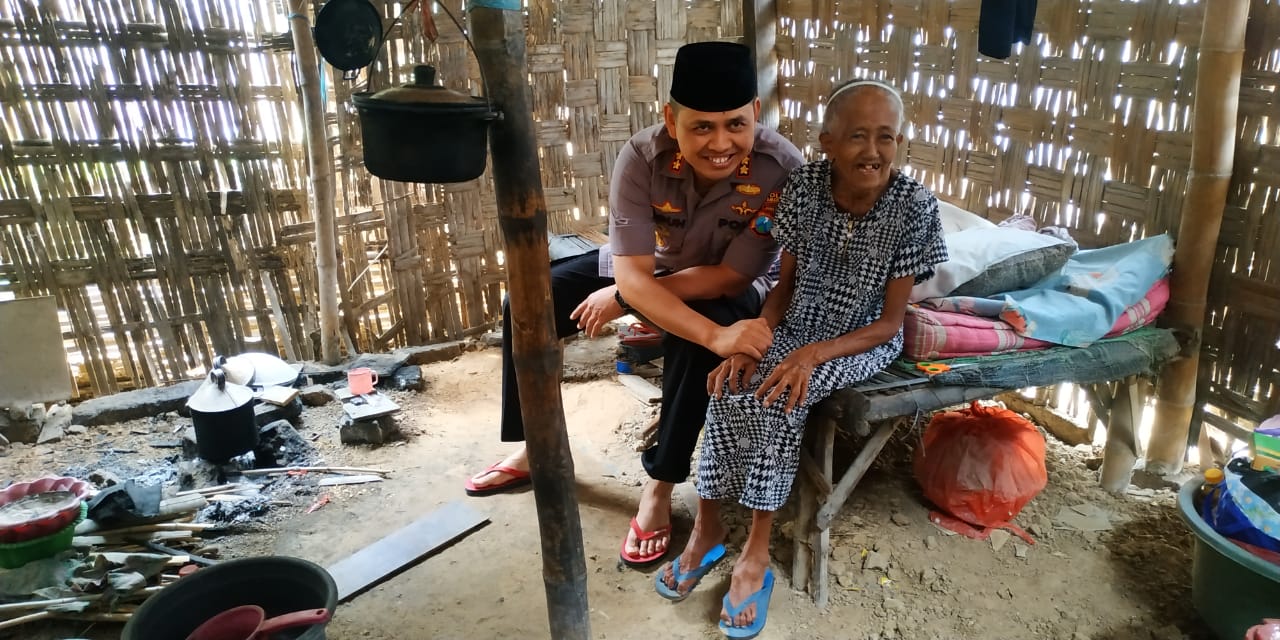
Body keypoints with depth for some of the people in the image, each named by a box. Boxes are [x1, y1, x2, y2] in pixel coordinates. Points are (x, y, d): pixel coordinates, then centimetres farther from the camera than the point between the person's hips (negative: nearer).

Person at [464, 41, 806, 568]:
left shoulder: (783, 169, -33)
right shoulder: (642, 157, -29)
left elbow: (731, 276, -28)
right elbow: (632, 274, -33)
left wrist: (622, 298, -28)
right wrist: (715, 334, -49)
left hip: (725, 285, -2)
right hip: (644, 267, 3)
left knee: (695, 345, -36)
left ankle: (658, 489, -12)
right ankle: (532, 449, 12)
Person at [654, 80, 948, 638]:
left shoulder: (913, 207, -19)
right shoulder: (805, 185, -12)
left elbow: (890, 323, -15)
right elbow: (786, 284, -2)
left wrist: (812, 355, -28)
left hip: (862, 341, -3)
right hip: (796, 325, 3)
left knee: (786, 396, -28)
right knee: (732, 385, -22)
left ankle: (756, 551, -13)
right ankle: (707, 527, -5)